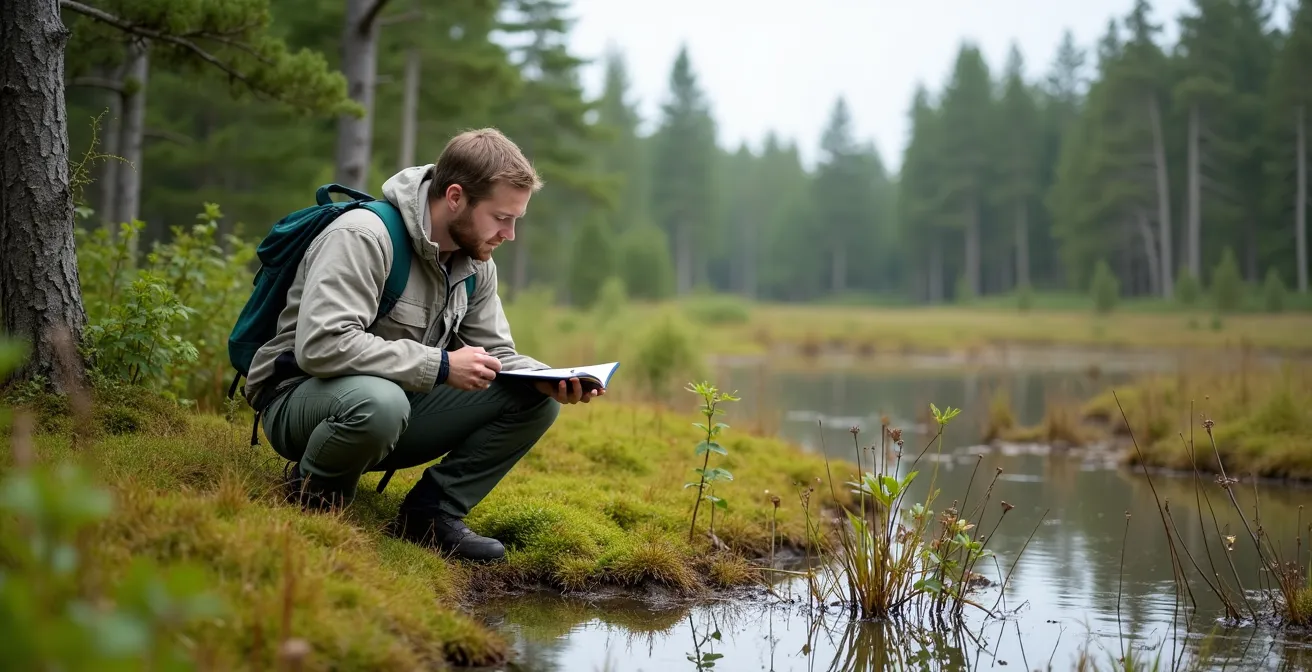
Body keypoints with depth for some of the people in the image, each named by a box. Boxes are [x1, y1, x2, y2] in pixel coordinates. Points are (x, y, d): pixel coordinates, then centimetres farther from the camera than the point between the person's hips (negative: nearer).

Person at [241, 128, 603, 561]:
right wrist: (441, 366, -29)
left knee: (535, 398, -7)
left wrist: (554, 380, -14)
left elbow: (494, 353, 9)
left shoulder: (475, 264, 4)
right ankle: (310, 494, -12)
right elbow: (320, 346, -33)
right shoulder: (363, 236, -23)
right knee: (379, 400, -43)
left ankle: (432, 514, -4)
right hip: (299, 400, -7)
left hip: (400, 401, 8)